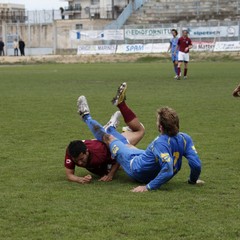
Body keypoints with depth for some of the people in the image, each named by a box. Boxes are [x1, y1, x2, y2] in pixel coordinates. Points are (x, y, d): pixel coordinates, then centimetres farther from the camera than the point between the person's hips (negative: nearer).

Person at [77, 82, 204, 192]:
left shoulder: (161, 143, -40)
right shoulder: (184, 139, -22)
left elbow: (168, 171, -47)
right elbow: (196, 165, -21)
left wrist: (148, 187, -40)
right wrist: (193, 179, -2)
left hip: (137, 170, -6)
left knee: (108, 138, 15)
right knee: (128, 146, 35)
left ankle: (86, 116, 41)